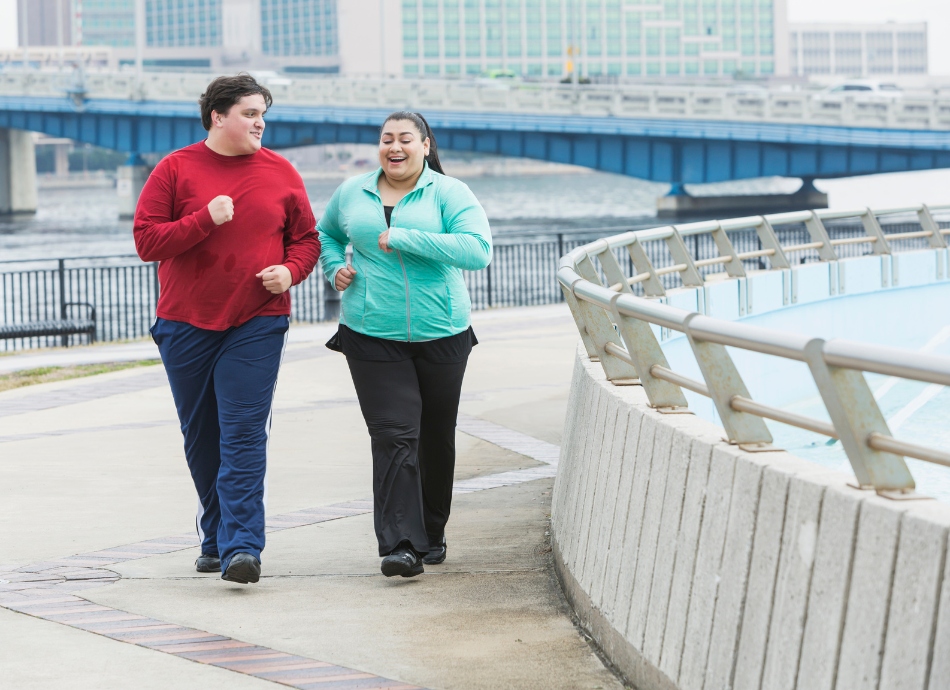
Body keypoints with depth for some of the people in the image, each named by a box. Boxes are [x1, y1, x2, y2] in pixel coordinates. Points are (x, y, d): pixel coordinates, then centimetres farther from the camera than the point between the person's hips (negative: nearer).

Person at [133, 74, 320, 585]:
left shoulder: (280, 173, 6)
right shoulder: (176, 169, 0)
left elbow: (306, 238, 13)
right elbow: (146, 240, -6)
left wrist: (291, 270, -8)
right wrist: (206, 219, -17)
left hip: (257, 324, -1)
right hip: (186, 324, 1)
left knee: (243, 434, -12)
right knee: (201, 438, 10)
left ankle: (242, 547, -17)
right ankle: (215, 538, 25)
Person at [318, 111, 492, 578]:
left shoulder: (449, 193, -4)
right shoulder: (352, 193, 7)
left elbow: (478, 249, -19)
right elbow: (325, 234, 27)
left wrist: (402, 238, -20)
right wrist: (335, 268, 5)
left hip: (441, 334, 0)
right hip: (372, 335, 0)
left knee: (436, 438, 11)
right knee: (394, 435, -12)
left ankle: (432, 533, 30)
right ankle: (401, 544, -17)